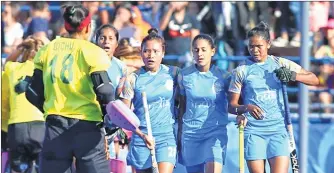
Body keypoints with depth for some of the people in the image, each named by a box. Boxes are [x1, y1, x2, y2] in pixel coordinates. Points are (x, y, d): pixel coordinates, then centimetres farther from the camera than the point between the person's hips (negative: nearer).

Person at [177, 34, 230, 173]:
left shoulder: (222, 76, -3)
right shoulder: (184, 76, 2)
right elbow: (182, 107, 12)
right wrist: (179, 134, 13)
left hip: (216, 132, -2)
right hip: (190, 133, 3)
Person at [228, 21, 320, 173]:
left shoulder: (281, 64, 7)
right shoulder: (241, 71, 4)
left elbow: (314, 80, 7)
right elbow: (231, 106, 3)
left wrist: (293, 76, -11)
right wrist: (246, 108, -18)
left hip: (278, 129, 0)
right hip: (253, 131, 0)